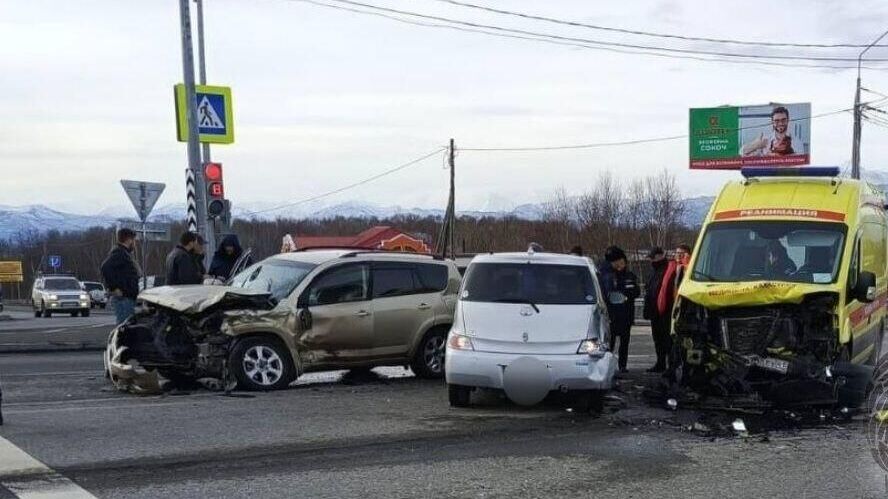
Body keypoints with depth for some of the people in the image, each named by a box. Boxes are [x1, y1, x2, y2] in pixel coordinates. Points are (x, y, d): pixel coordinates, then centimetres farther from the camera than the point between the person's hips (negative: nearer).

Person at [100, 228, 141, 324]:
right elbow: (105, 268, -26)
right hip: (123, 298, -10)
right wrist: (113, 288, -22)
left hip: (128, 298, 10)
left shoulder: (124, 253, 20)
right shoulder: (119, 252, -12)